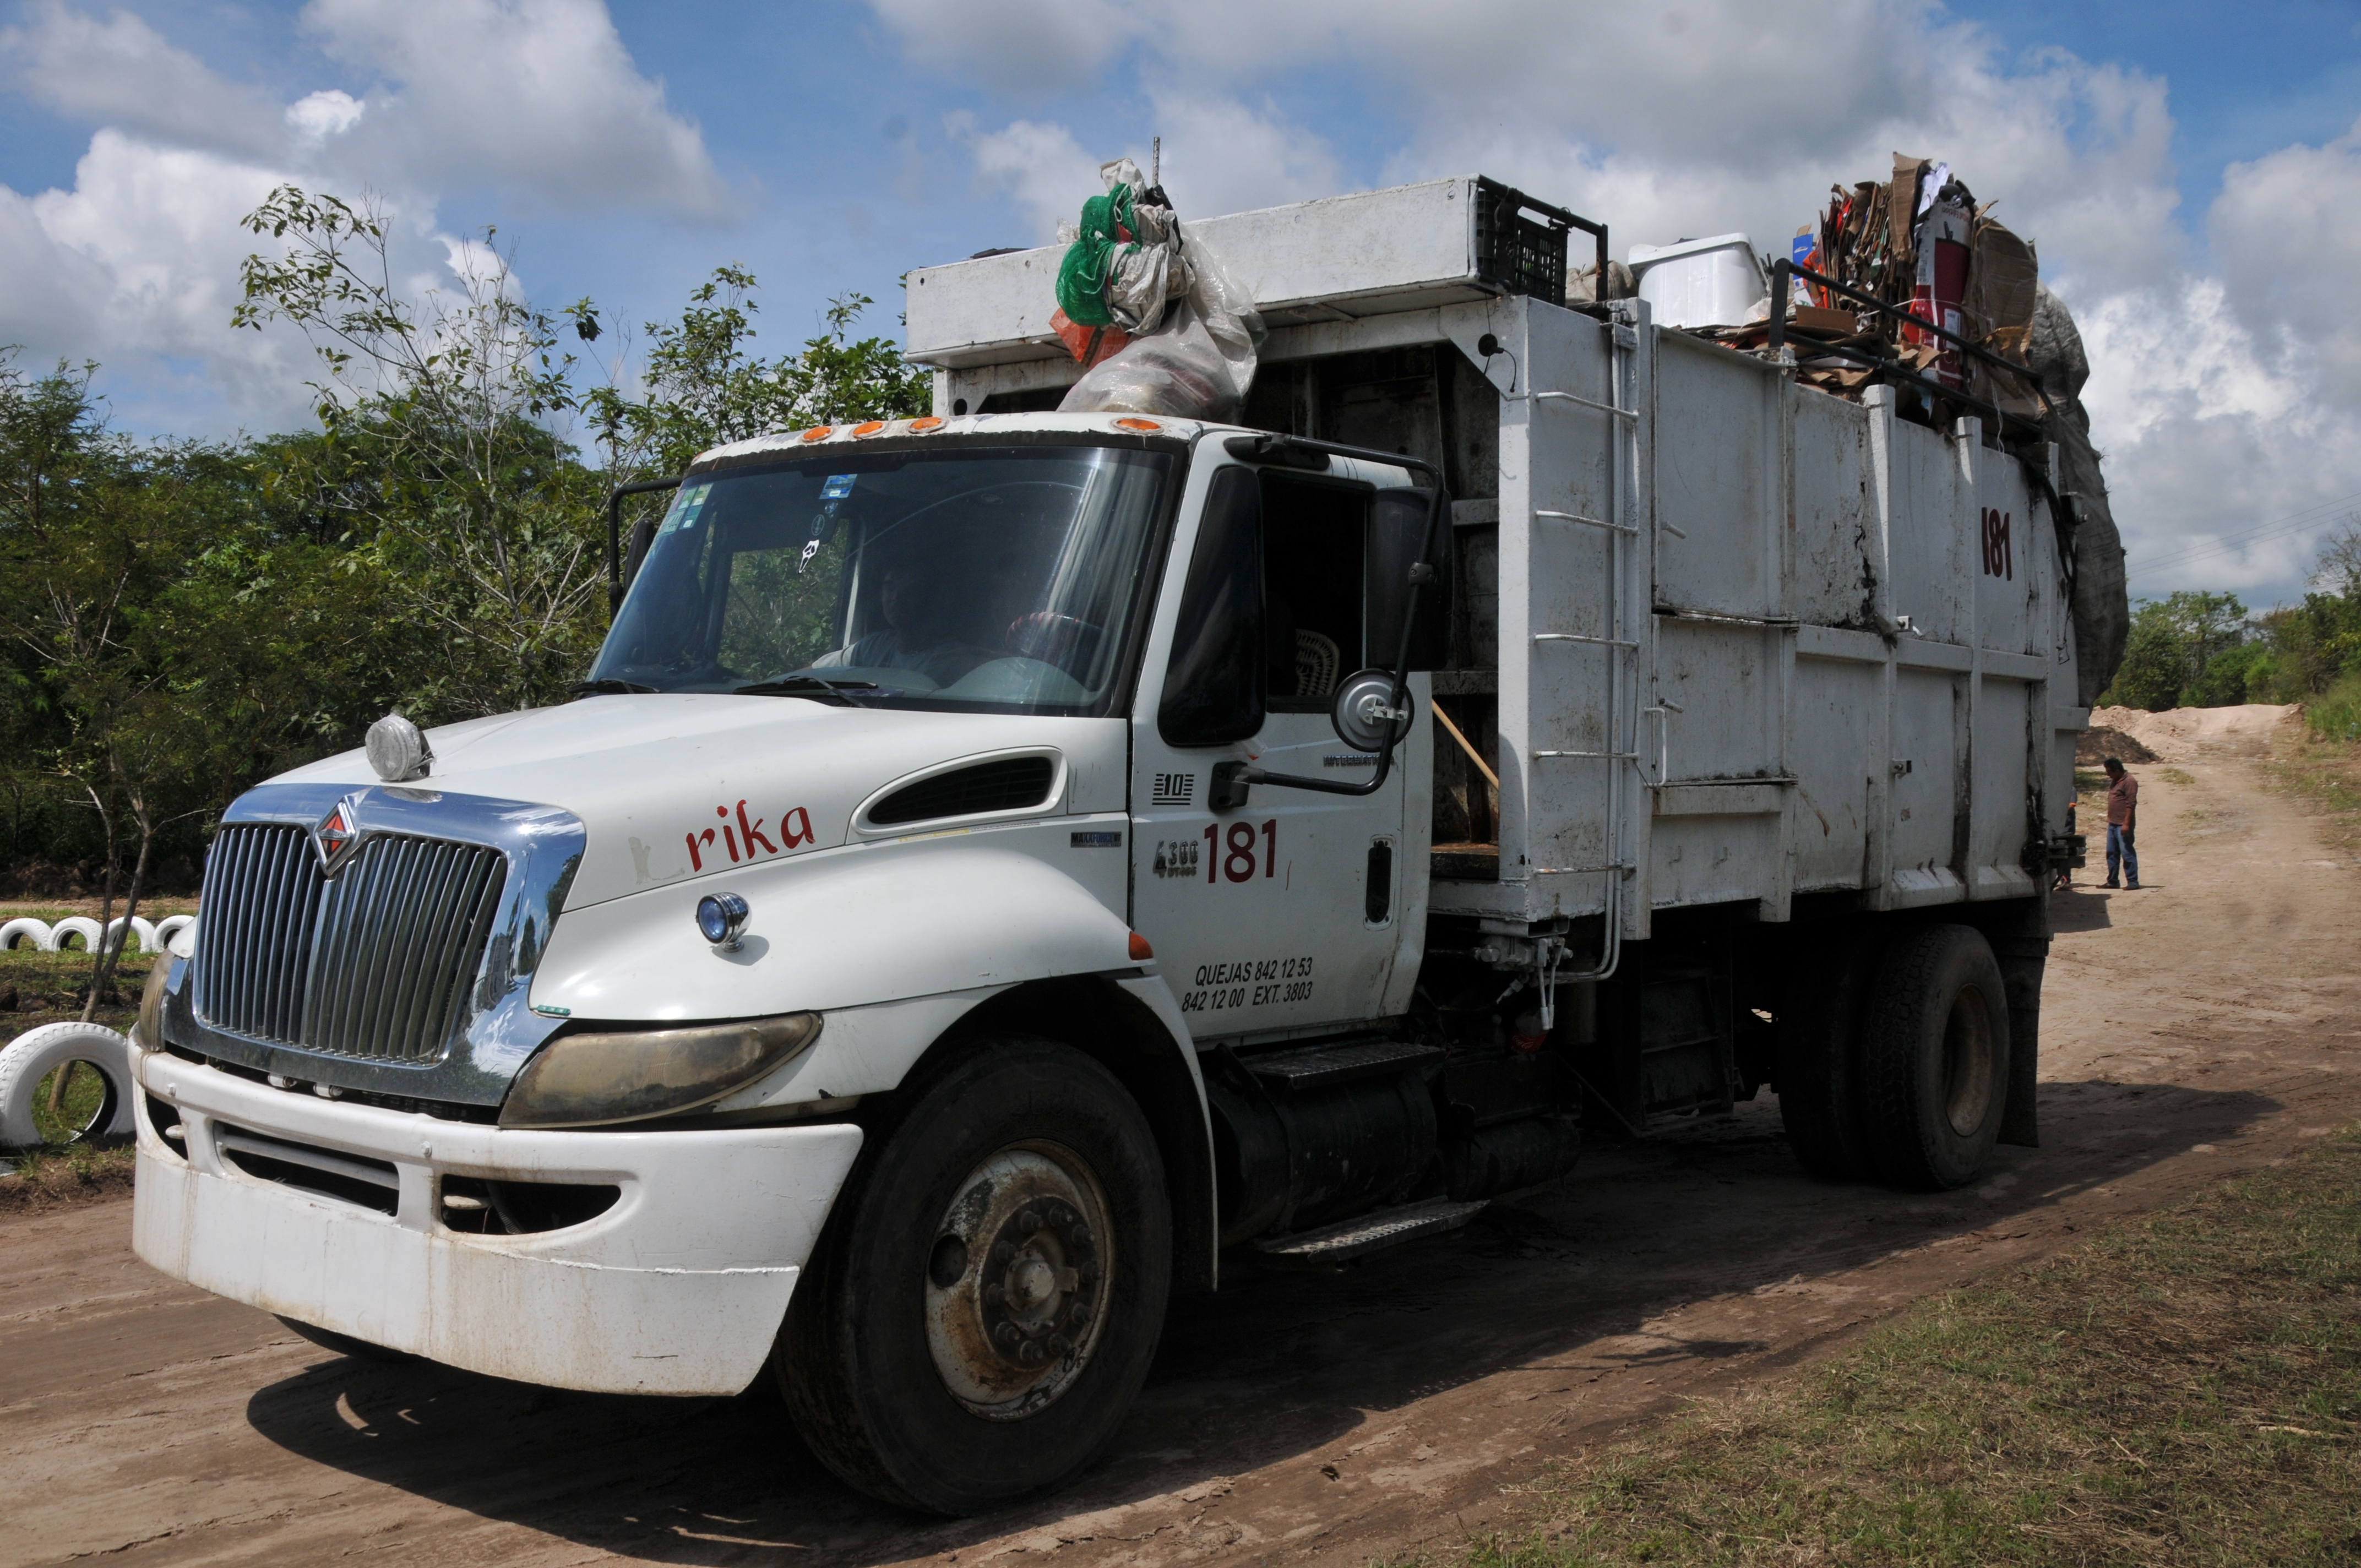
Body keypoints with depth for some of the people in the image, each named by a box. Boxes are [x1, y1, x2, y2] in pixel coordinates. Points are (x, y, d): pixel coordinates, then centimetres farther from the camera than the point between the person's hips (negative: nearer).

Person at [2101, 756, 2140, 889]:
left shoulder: (2129, 782, -12)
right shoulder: (2114, 782, 16)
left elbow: (2131, 804, -17)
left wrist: (2126, 824, -21)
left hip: (2123, 825, -9)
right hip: (2112, 824, 9)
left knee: (2127, 853, -7)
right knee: (2111, 853, 11)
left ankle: (2133, 881, -3)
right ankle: (2112, 881, 16)